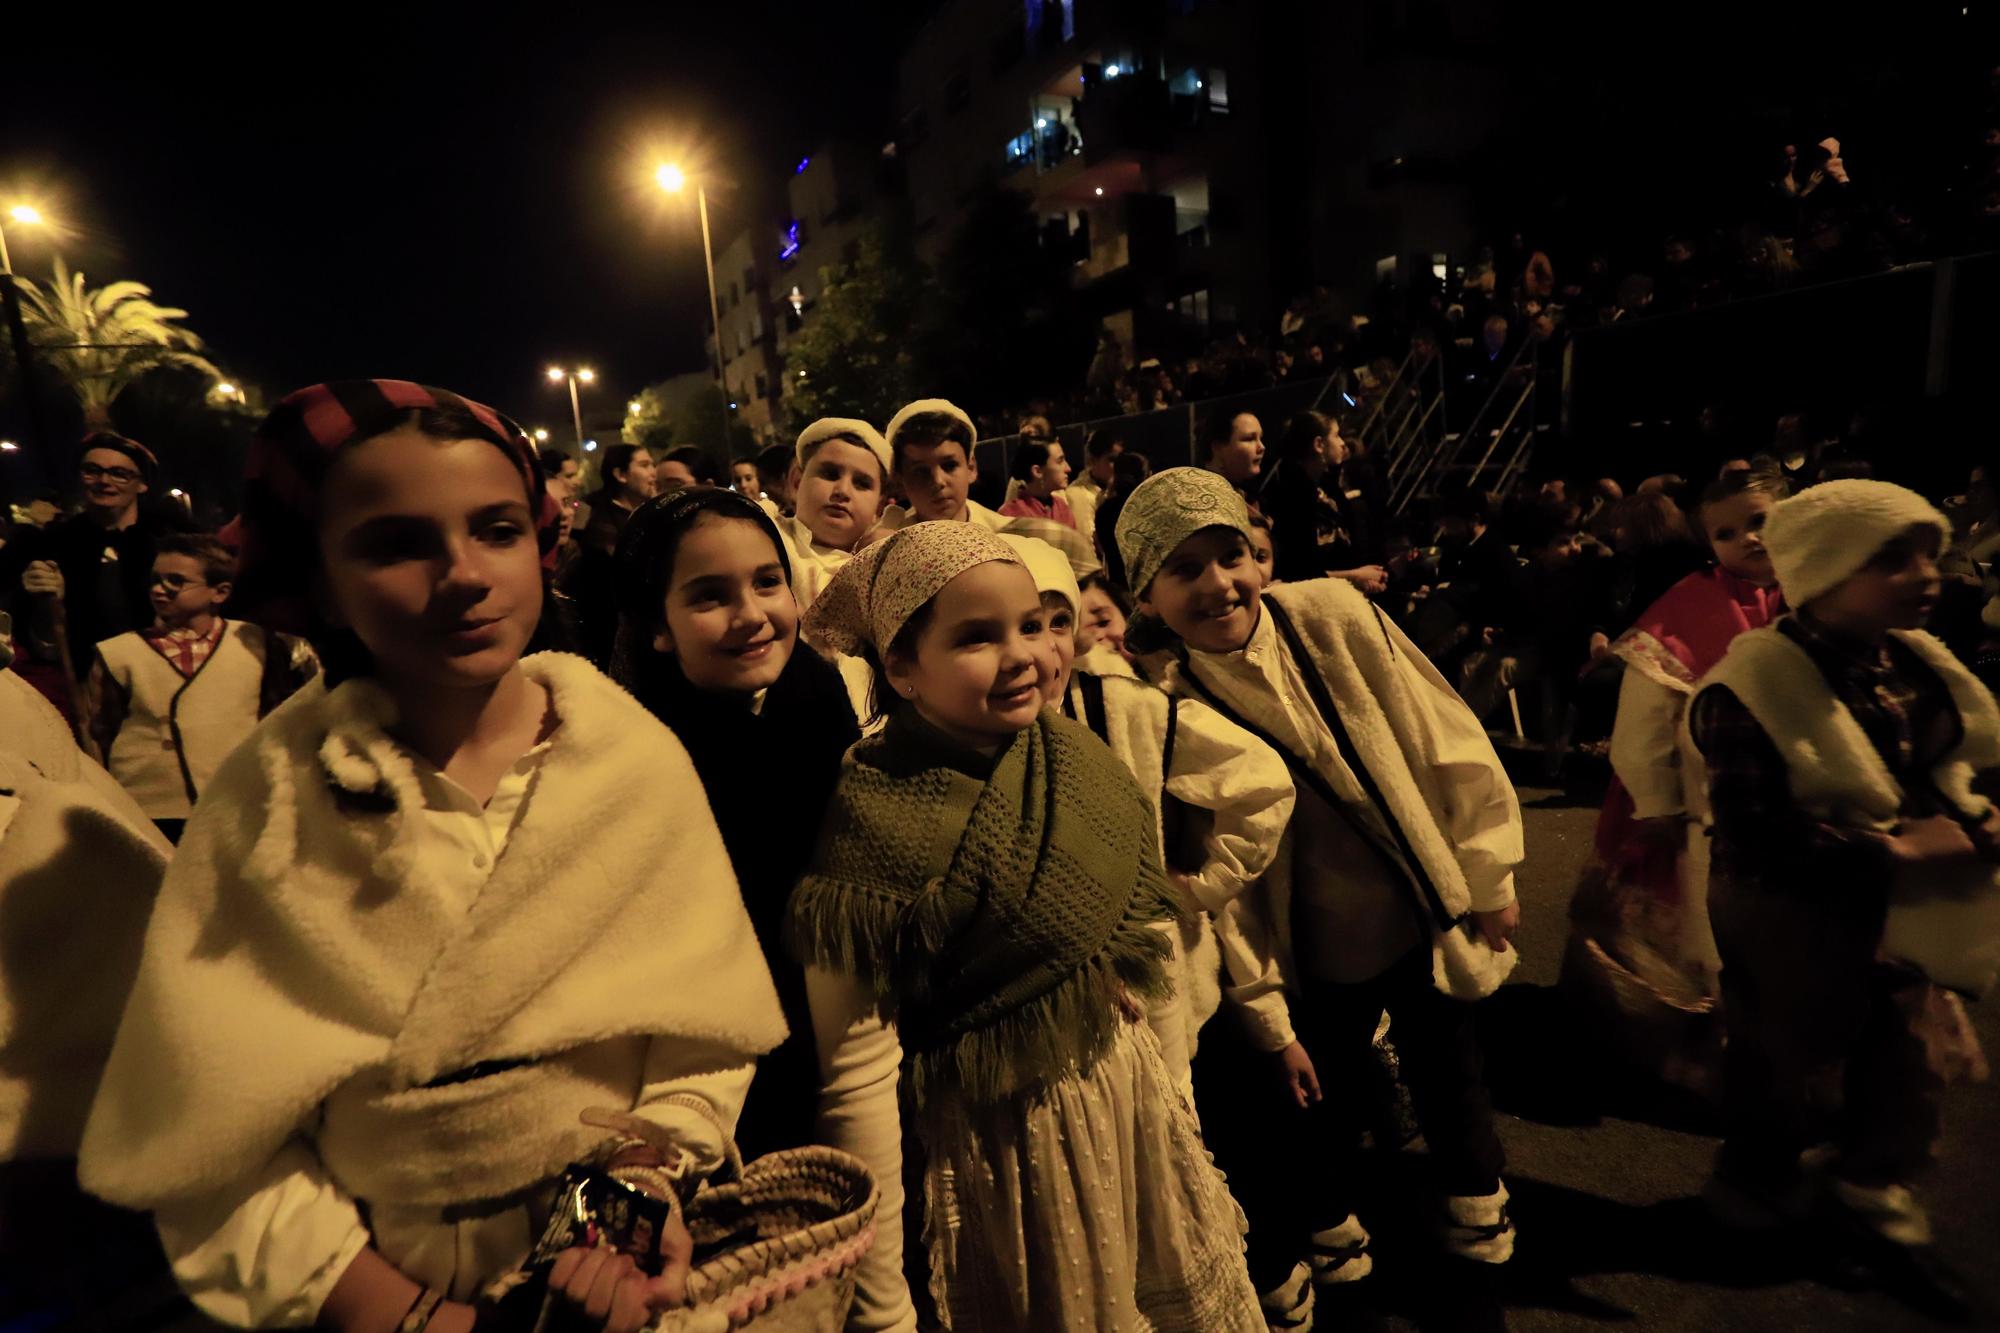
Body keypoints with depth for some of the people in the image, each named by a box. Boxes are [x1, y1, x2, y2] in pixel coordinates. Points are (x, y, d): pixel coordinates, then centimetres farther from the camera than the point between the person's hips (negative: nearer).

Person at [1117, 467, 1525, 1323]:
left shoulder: (1332, 615, -14)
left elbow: (1444, 742, -6)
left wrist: (1486, 874, -2)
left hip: (1426, 916, 2)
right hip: (1319, 956, -2)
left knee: (1449, 1071, 23)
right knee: (1327, 1102, 19)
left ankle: (1477, 1218, 53)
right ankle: (1335, 1242, 49)